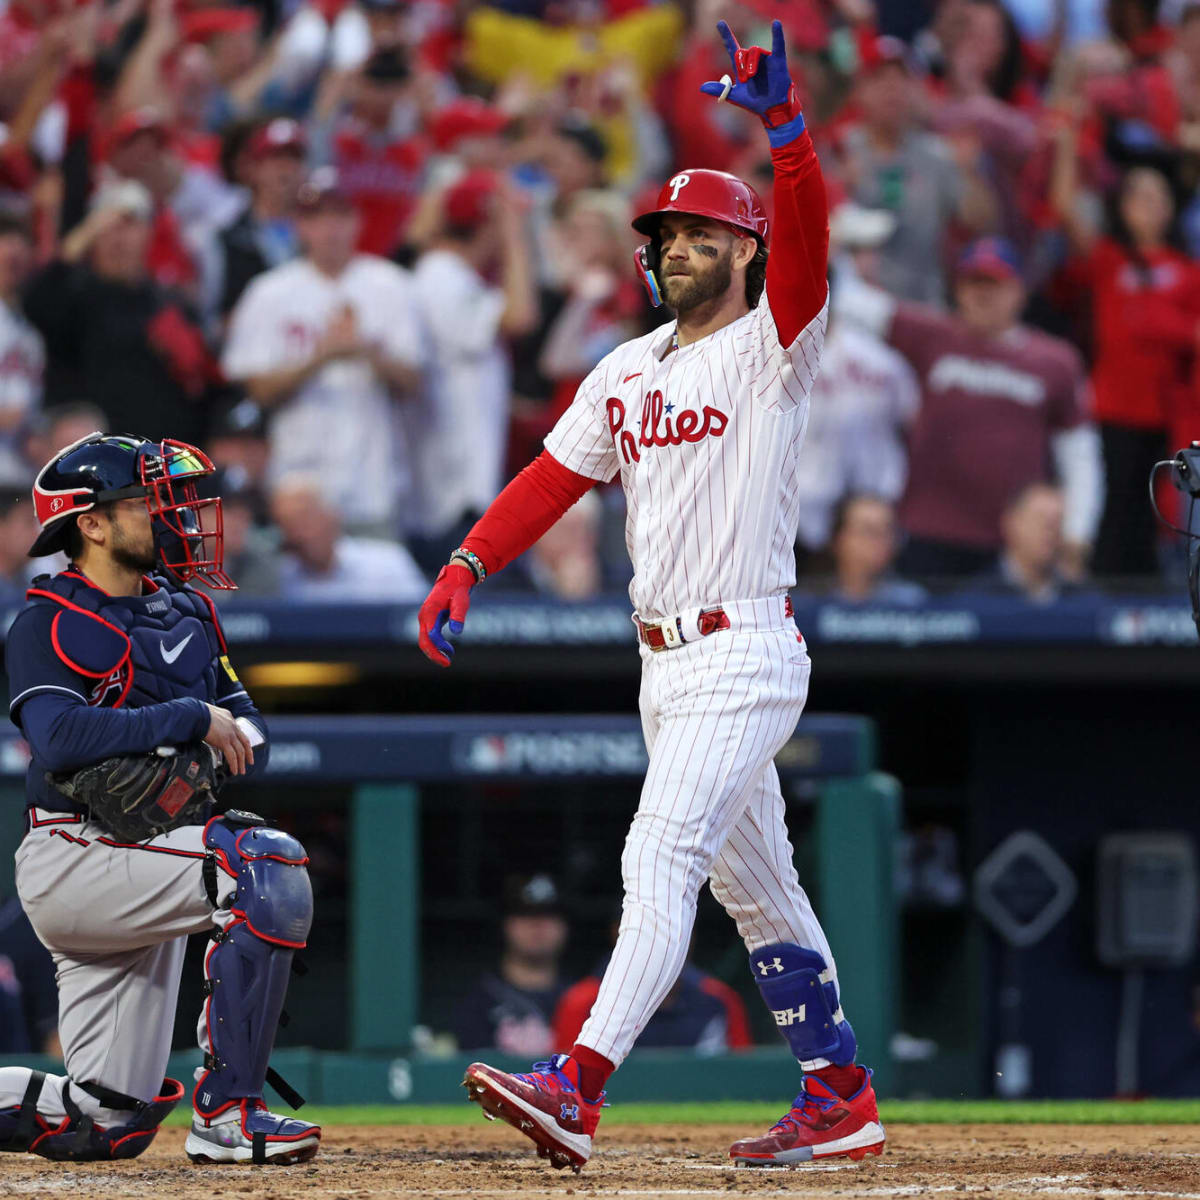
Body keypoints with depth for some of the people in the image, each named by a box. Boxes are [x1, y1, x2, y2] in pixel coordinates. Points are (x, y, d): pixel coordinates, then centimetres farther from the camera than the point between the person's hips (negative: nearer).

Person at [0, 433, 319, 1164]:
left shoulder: (187, 612, 15)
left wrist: (234, 740, -11)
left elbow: (245, 726, 13)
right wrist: (191, 719, -24)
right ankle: (227, 1112, -27)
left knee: (110, 1125, 6)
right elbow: (61, 740, -25)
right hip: (76, 862, -8)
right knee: (270, 864, -29)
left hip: (147, 856, 8)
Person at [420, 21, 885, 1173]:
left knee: (661, 859, -20)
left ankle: (577, 1091, -32)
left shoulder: (771, 346, -7)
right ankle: (839, 1098, 24)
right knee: (755, 887, 14)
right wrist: (467, 564, -4)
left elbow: (804, 242, -24)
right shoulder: (625, 373, 15)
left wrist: (782, 122, -38)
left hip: (746, 656, -9)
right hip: (666, 666, 9)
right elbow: (553, 477, 12)